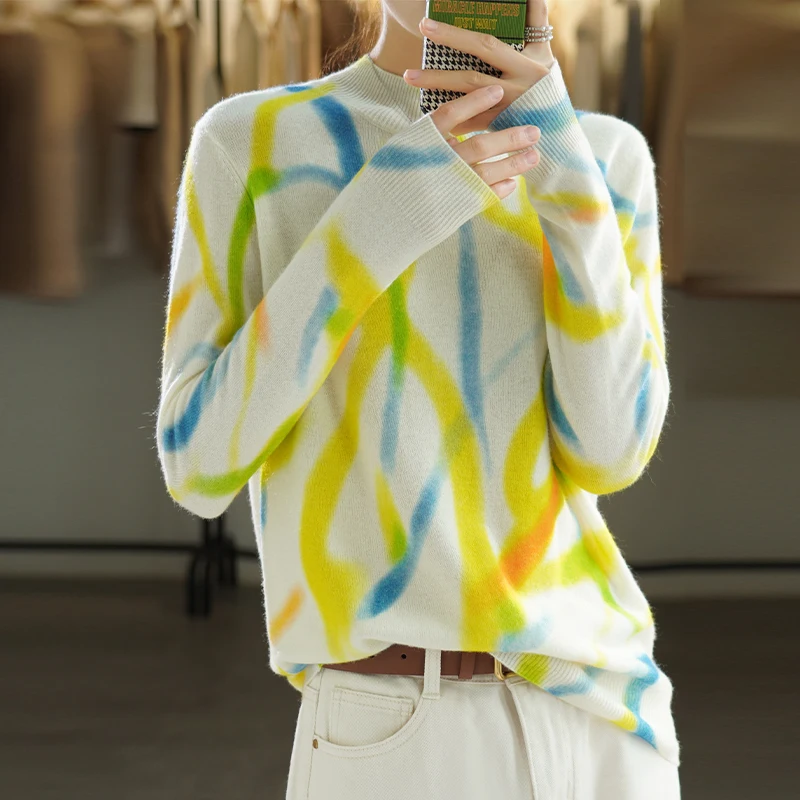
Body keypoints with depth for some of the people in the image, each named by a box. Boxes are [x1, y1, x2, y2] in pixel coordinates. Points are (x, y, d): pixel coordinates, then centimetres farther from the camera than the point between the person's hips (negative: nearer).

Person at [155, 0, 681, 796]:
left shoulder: (607, 158, 11)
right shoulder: (250, 145, 2)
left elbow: (608, 452, -4)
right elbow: (199, 465, -6)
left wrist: (561, 144, -13)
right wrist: (381, 217, -17)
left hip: (605, 729, 4)